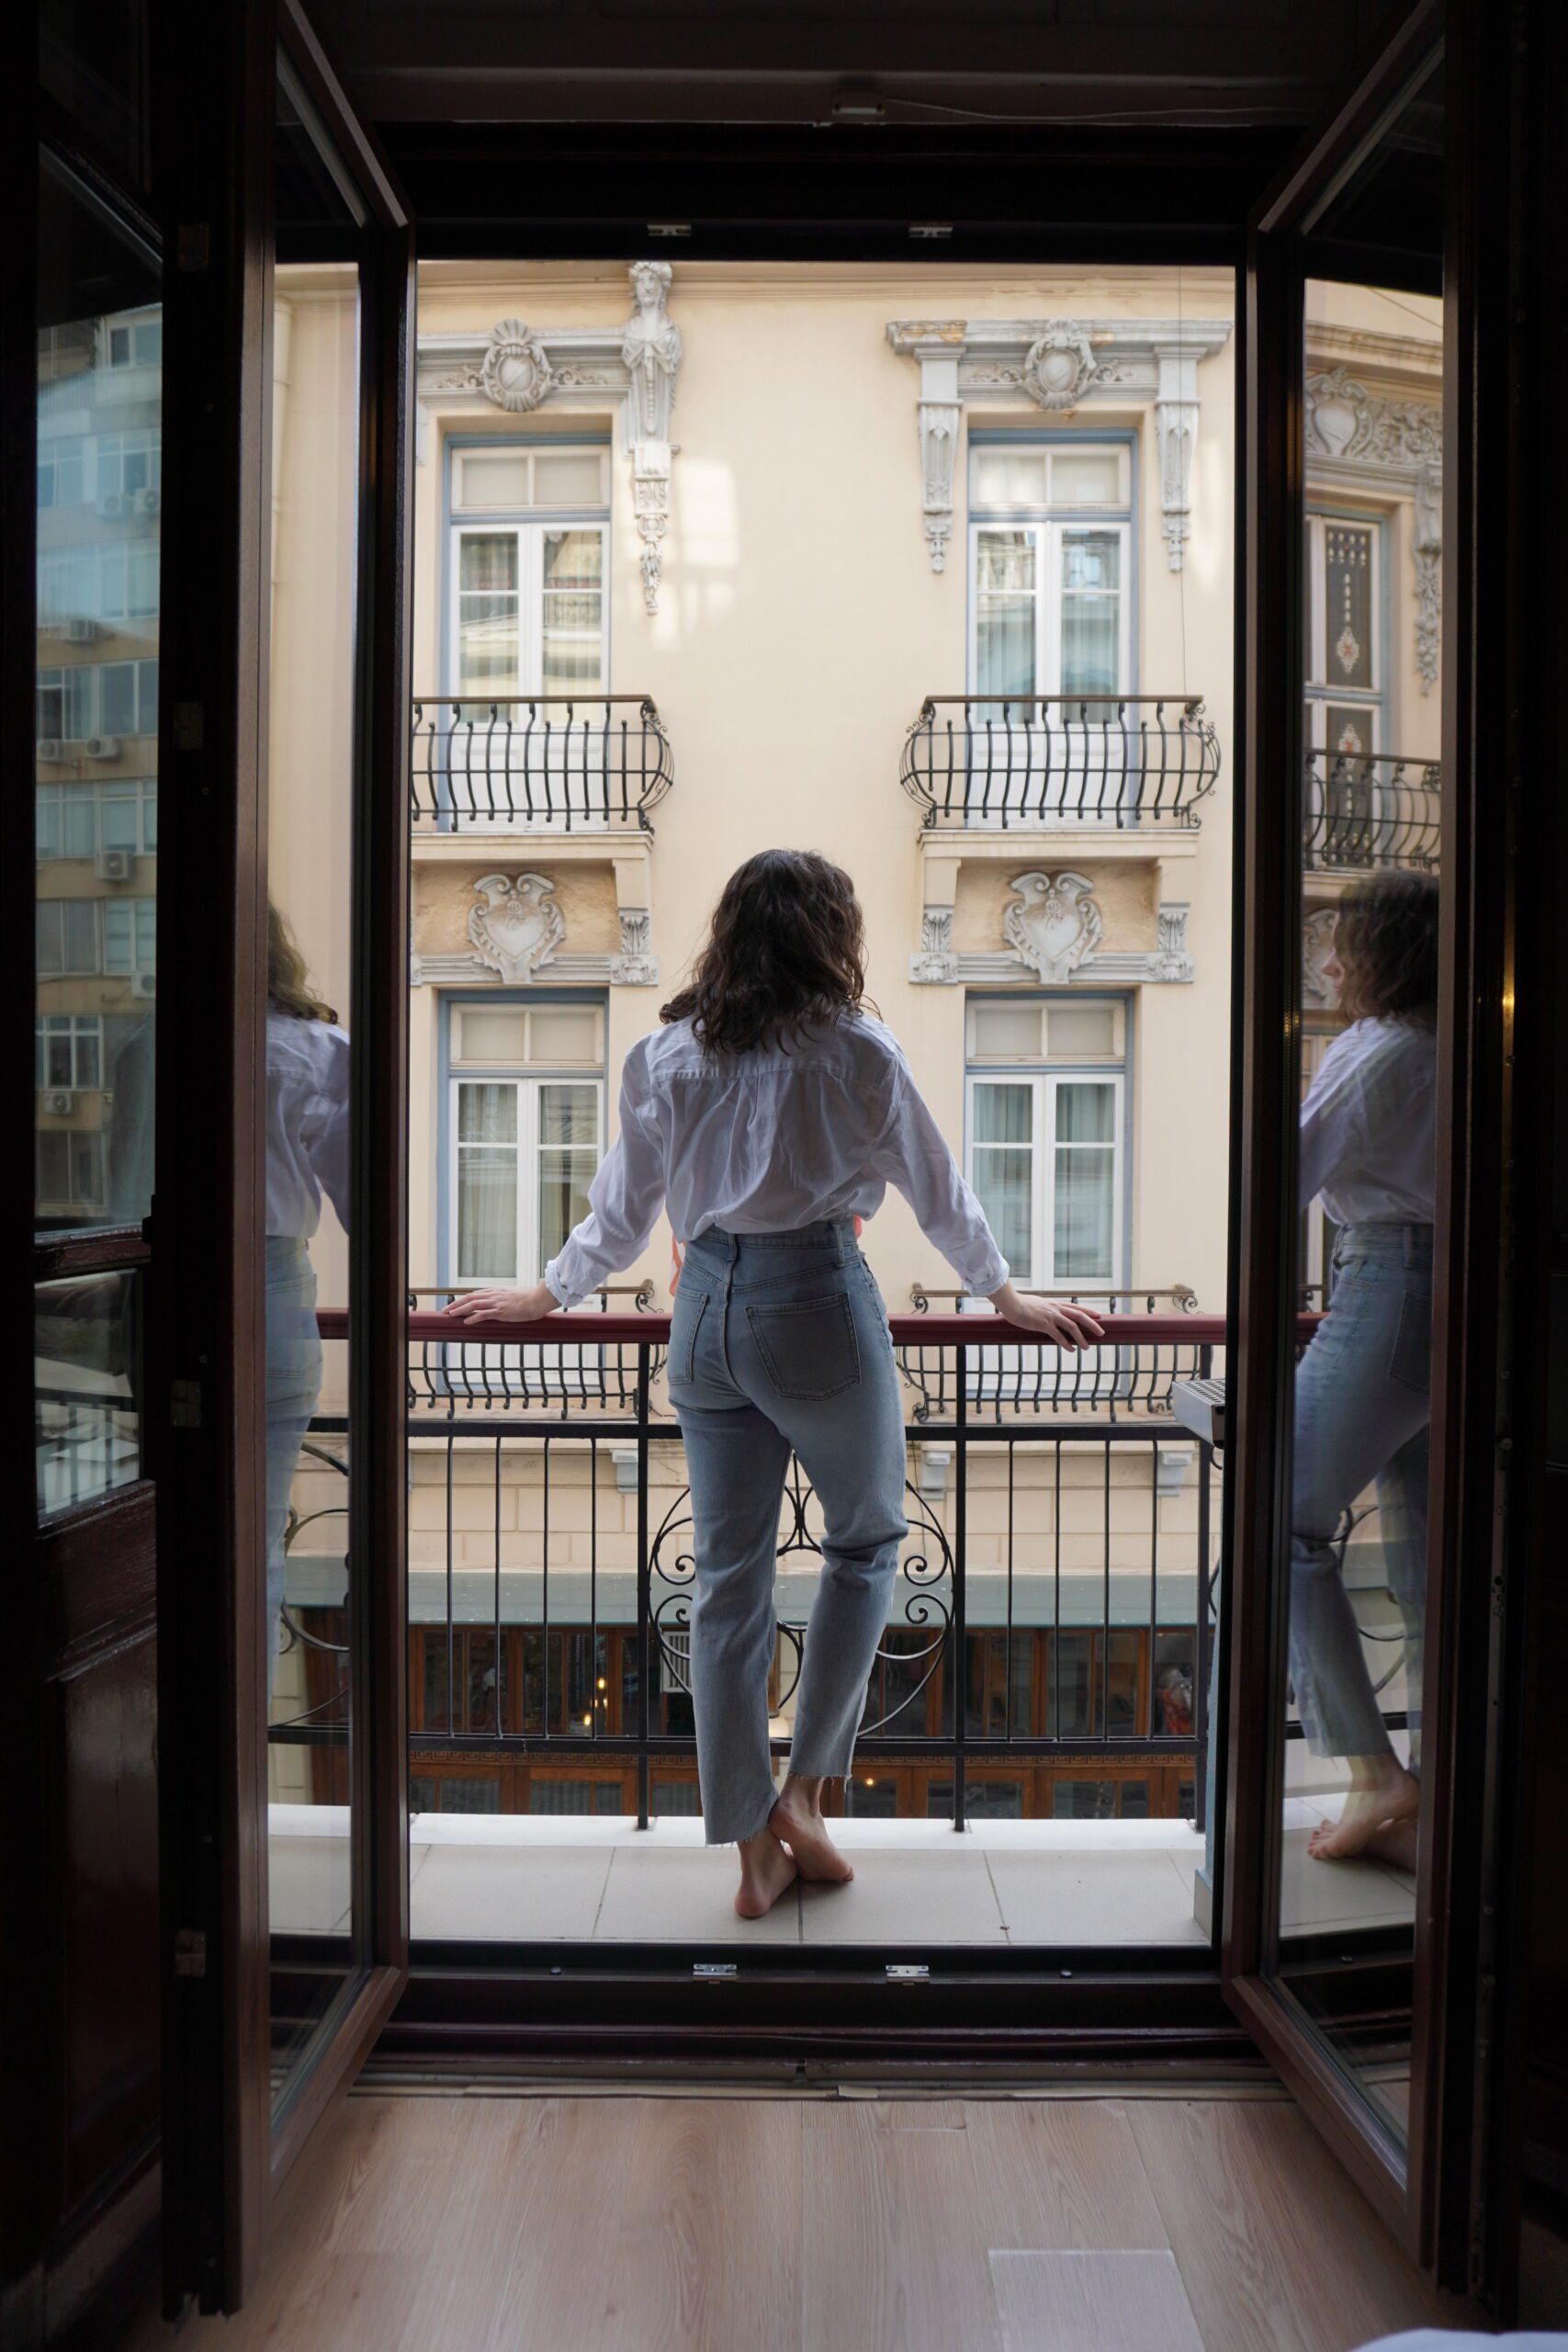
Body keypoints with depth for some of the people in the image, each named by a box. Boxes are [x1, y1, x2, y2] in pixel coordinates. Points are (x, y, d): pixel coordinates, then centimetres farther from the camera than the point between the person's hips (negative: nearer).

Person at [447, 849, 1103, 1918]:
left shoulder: (666, 1054, 6)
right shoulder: (858, 1049, -4)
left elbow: (622, 1211, 12)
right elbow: (938, 1190, 6)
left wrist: (548, 1293, 29)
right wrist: (1006, 1295, 21)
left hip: (706, 1310, 4)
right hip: (820, 1306, -4)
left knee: (728, 1578, 9)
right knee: (868, 1539, 18)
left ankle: (756, 1851, 18)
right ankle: (805, 1790, 16)